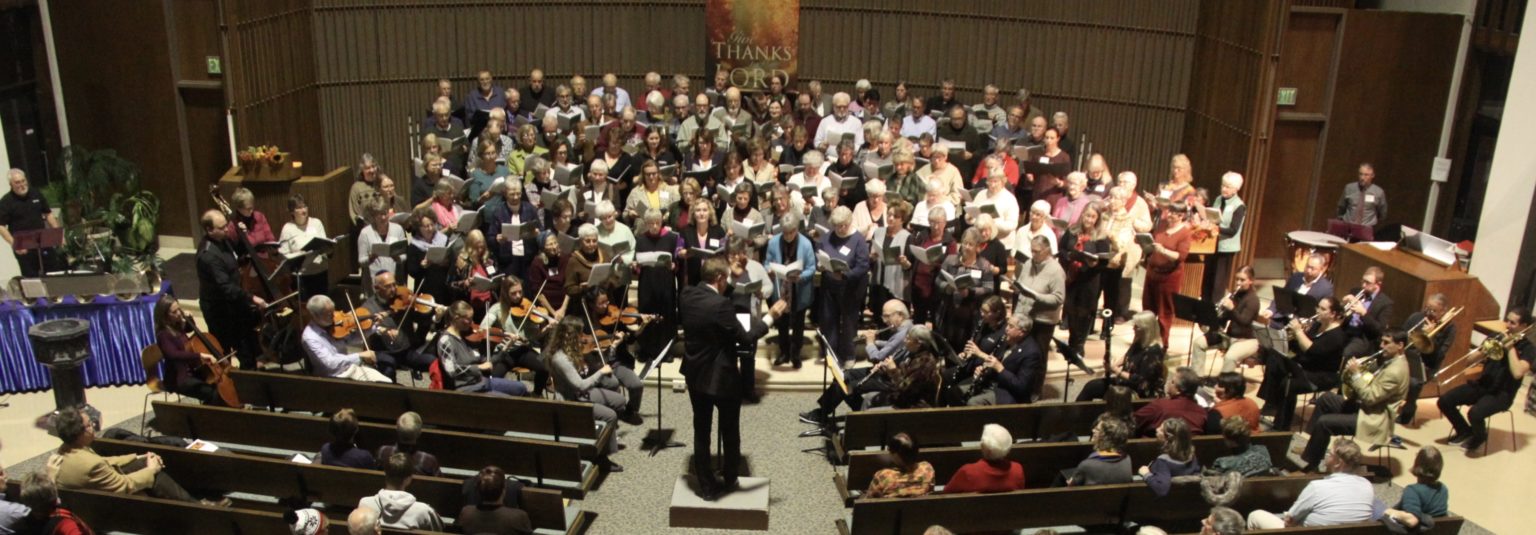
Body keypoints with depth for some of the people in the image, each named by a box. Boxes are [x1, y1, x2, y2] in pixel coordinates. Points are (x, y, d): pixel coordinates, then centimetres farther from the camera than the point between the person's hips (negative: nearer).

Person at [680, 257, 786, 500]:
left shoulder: (687, 295, -5)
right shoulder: (720, 304, -27)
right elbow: (745, 337, -20)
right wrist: (770, 317, -12)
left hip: (695, 374, 6)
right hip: (722, 376, -6)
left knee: (701, 431, 15)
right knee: (730, 430, 17)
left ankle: (706, 485, 22)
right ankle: (729, 479, 33)